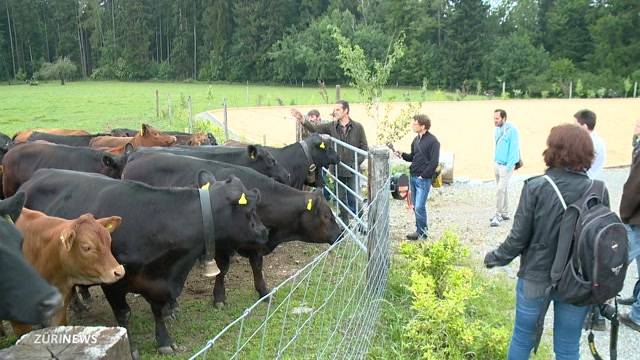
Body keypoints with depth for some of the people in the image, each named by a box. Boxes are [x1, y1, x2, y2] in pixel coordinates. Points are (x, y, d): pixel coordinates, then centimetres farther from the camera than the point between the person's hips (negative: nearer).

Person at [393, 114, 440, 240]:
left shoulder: (433, 141, -11)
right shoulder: (416, 140, 13)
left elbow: (434, 162, -15)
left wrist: (423, 176, -15)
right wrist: (402, 155, 3)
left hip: (423, 179, -8)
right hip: (413, 177, 8)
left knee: (419, 207, -9)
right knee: (415, 206, 11)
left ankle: (422, 233, 4)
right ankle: (419, 230, 21)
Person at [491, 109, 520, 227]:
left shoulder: (511, 130, -14)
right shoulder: (496, 129, 7)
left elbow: (514, 148, -15)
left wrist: (509, 166, -17)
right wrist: (494, 161, 11)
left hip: (506, 165, -8)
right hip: (497, 163, 8)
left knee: (501, 189, -12)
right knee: (503, 189, 15)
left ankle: (498, 215, -6)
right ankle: (505, 213, 24)